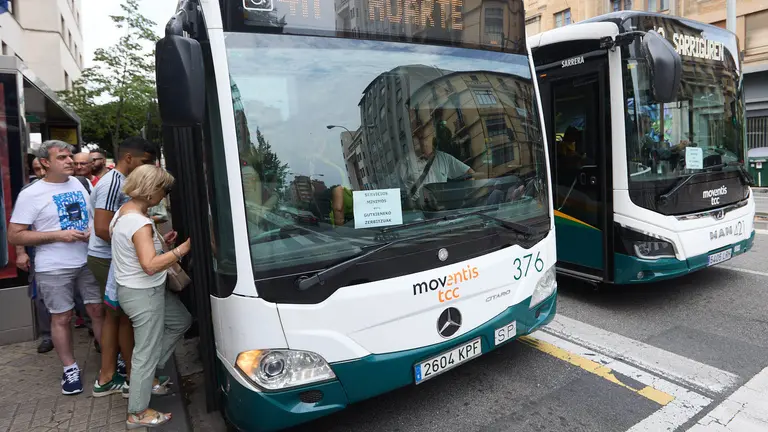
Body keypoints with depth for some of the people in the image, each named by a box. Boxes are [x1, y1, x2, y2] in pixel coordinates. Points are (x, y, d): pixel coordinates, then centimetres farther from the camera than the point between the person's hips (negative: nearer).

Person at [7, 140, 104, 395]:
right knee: (61, 318, 7)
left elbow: (95, 217, 17)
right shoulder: (31, 194, -8)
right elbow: (14, 236, -9)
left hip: (89, 260, 4)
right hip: (54, 268, -3)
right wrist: (58, 235, -18)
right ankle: (70, 369, 23)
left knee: (99, 310, 8)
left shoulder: (80, 184, 6)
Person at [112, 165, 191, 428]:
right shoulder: (140, 223, -26)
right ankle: (138, 414, 20)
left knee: (181, 321, 23)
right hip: (143, 294, -10)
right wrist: (184, 248, -33)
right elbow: (150, 265, -34)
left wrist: (159, 242, 10)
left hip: (135, 289, 10)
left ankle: (144, 375, 30)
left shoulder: (124, 211, 6)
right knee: (147, 352, 4)